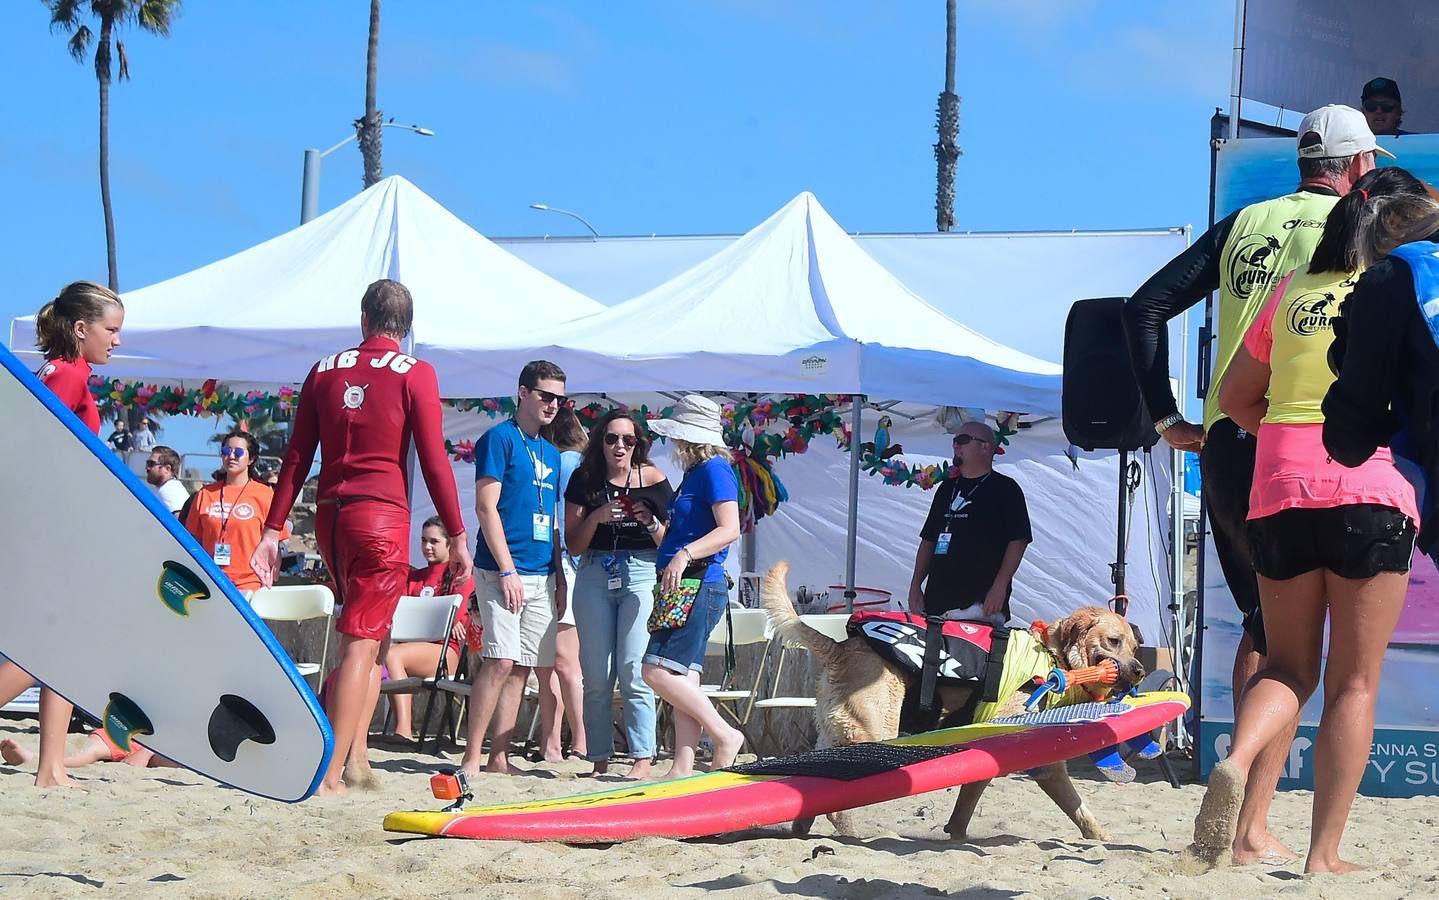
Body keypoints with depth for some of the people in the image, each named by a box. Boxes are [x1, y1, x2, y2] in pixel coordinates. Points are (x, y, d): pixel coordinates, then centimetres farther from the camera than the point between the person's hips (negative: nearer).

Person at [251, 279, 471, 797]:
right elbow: (434, 462, -6)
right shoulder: (415, 375, -2)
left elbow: (296, 458, 10)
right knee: (362, 643, -5)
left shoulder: (325, 371, 11)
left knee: (371, 639, 19)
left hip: (330, 516, 5)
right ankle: (332, 771, -12)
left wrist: (273, 531, 12)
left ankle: (356, 757, 9)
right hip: (383, 516, -5)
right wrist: (457, 537, 0)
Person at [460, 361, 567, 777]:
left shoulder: (550, 453, 19)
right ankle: (471, 757, -10)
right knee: (501, 661, -14)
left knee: (520, 668, 5)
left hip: (541, 576, 7)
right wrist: (507, 570, -16)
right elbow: (486, 507, -10)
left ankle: (499, 758, 8)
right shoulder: (499, 439, -4)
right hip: (503, 571, -7)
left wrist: (560, 579, 16)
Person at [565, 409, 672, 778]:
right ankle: (600, 760, 6)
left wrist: (650, 522, -16)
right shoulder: (585, 480, 7)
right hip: (595, 575, 3)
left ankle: (643, 758, -8)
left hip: (641, 574, -3)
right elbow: (574, 544, 6)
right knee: (596, 675, 1)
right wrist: (596, 518, -10)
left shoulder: (653, 479, 2)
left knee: (633, 671, -11)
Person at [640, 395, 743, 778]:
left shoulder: (715, 469, -9)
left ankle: (725, 736, -10)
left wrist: (684, 556, -29)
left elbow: (729, 529, -20)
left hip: (699, 585, -10)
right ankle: (683, 766, 4)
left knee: (657, 671, -15)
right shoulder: (695, 472, 20)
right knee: (682, 679, 5)